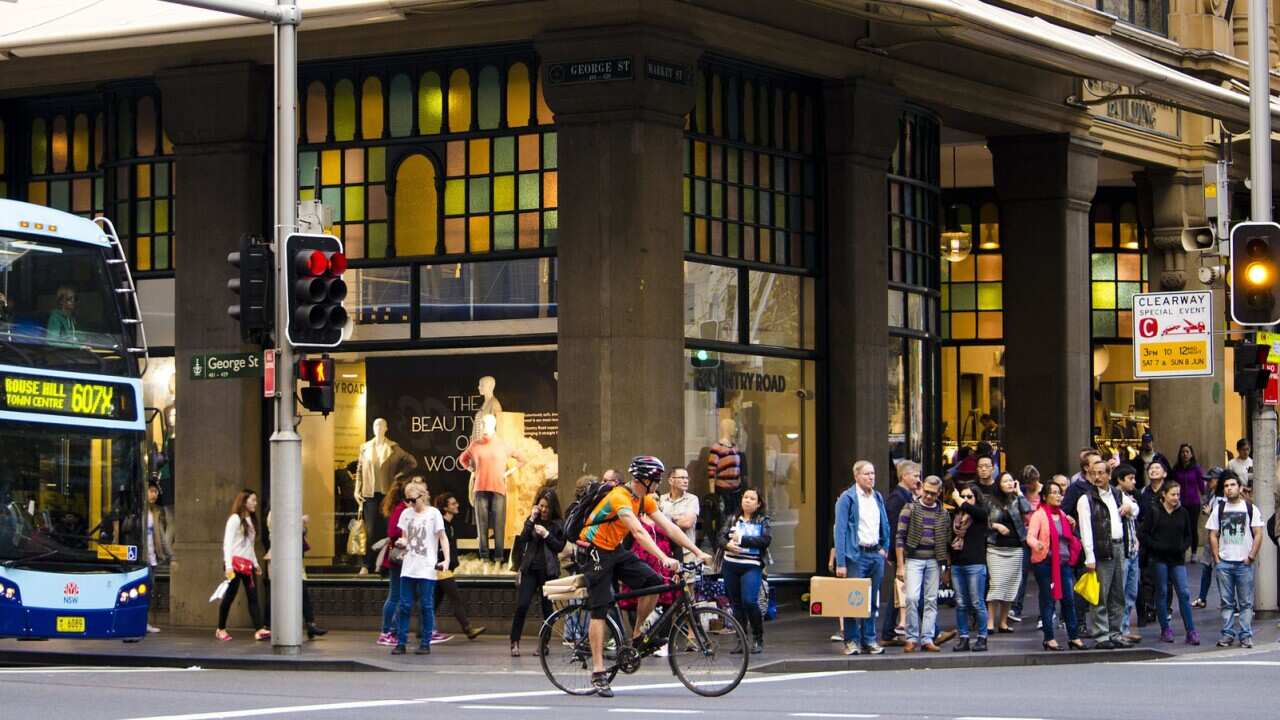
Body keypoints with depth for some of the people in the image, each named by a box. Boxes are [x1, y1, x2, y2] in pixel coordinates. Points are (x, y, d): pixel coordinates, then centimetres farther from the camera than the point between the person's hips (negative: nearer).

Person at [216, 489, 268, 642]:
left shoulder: (250, 521, 19)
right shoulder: (235, 519, -6)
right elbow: (227, 543, -12)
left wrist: (255, 563, 19)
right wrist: (228, 566, -19)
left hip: (247, 565, 8)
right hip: (236, 563, -8)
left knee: (253, 597, -4)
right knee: (229, 596, -2)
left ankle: (260, 630, -13)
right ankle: (221, 629, 10)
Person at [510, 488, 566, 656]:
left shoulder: (558, 525, 2)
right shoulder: (532, 520, 8)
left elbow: (560, 547, -4)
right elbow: (522, 540, -4)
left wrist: (546, 534, -15)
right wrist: (531, 520, -9)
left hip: (548, 570, -1)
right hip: (530, 568, 1)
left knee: (547, 607, 1)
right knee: (522, 605, -8)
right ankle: (515, 643, -2)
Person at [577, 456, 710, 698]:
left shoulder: (646, 500, 1)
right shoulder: (620, 497, -26)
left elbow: (669, 527, -2)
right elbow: (638, 532, -37)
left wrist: (698, 552, -10)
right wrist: (664, 559, -46)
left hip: (615, 550, 8)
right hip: (594, 551, -8)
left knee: (654, 582, -11)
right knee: (600, 610, -11)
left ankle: (637, 635, 7)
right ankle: (598, 673, -11)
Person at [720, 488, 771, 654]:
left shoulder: (763, 520, 4)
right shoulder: (733, 519, 13)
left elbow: (765, 540, -11)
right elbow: (721, 537, 4)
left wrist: (741, 539, -13)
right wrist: (728, 544, -19)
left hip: (751, 567, -4)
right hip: (730, 565, 4)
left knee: (749, 601, -17)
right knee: (736, 603, 6)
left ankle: (758, 639, -2)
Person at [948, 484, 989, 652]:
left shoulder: (980, 514, 1)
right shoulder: (955, 515, 13)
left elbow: (970, 508, -21)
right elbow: (949, 537, 15)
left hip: (975, 564, -5)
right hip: (957, 564, 5)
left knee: (977, 603, -3)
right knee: (961, 604, 6)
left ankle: (982, 638, 5)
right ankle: (963, 638, 11)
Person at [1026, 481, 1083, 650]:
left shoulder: (1062, 515, 18)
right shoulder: (1039, 515, -4)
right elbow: (1030, 536, -17)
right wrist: (1037, 545, -36)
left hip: (1064, 562, 6)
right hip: (1046, 562, -6)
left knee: (1069, 599, 4)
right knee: (1048, 600, -2)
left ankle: (1074, 637, 9)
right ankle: (1049, 638, 3)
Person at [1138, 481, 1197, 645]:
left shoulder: (1183, 513, 8)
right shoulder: (1153, 512, -2)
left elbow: (1188, 535, 15)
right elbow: (1143, 533, -2)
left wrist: (1183, 547, -3)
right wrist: (1156, 546, -13)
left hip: (1177, 559, 2)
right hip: (1158, 559, -2)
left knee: (1184, 593, -6)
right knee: (1162, 593, 3)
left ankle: (1191, 631, -5)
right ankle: (1165, 630, 12)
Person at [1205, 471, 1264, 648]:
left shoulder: (1251, 509, 3)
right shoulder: (1218, 509, 9)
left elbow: (1258, 535, 1)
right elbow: (1213, 535, 10)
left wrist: (1251, 557, -8)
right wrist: (1217, 558, 1)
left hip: (1244, 563, -2)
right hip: (1224, 563, 2)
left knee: (1246, 602, -1)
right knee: (1227, 602, 5)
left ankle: (1246, 635, 2)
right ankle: (1227, 634, 10)